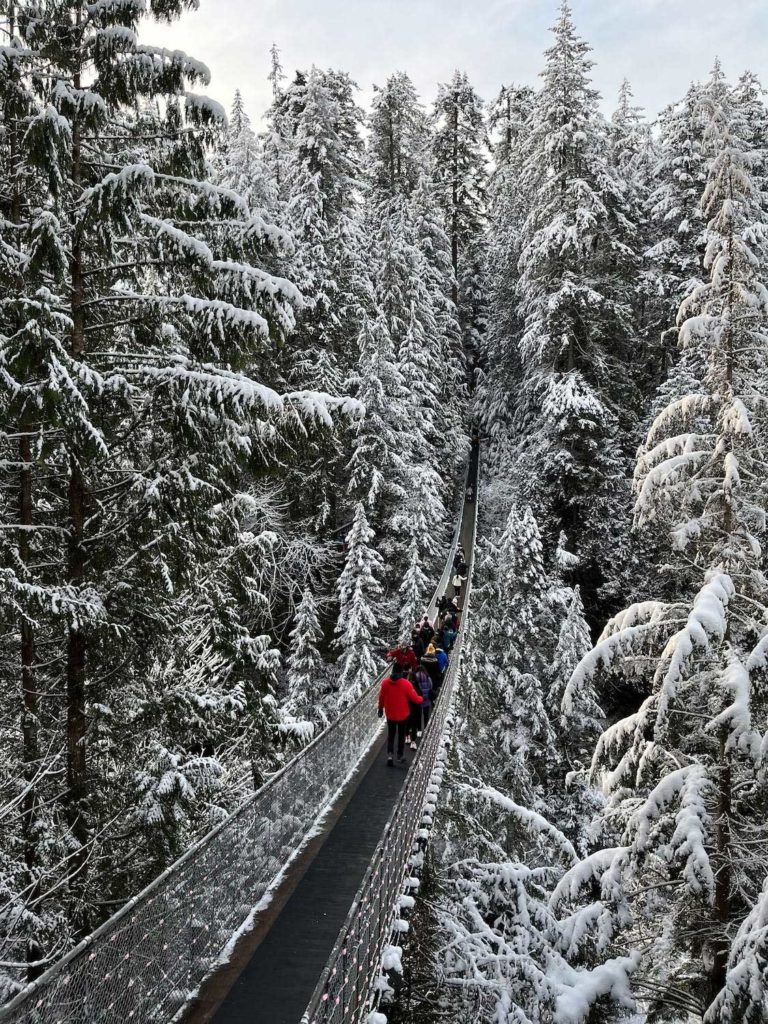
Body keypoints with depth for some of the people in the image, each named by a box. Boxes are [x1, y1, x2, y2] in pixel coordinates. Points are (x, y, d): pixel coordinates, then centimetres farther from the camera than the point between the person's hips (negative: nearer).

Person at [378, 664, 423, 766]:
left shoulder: (385, 683, -11)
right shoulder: (406, 684, -19)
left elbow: (381, 698, 2)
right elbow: (414, 698, -12)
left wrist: (380, 708, 19)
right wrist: (422, 699, 10)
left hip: (390, 715, 2)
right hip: (403, 715, -2)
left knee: (391, 735, 16)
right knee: (401, 735, 17)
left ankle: (390, 754, -1)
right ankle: (400, 756, 25)